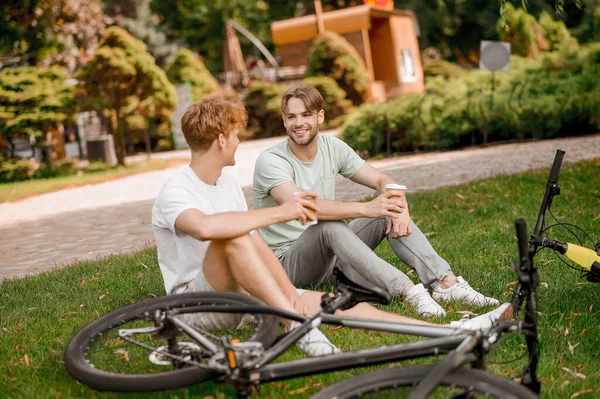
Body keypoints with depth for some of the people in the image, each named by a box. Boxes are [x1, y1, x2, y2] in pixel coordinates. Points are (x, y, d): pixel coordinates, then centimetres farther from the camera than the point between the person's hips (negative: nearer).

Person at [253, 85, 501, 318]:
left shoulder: (332, 147, 3)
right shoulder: (270, 161, -17)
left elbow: (381, 180, 1)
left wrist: (399, 207, -22)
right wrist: (365, 208, -40)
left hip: (329, 256, 6)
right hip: (287, 262, -6)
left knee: (389, 214, -13)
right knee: (329, 226, -36)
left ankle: (445, 282, -25)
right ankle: (409, 291, -44)